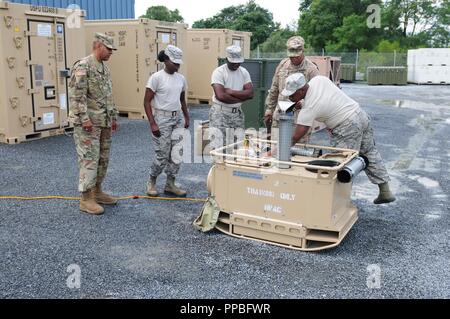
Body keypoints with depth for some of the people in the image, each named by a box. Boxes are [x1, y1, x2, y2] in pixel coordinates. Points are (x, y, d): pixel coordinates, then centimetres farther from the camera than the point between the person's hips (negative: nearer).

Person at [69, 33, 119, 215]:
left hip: (104, 123, 9)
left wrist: (114, 118, 19)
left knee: (103, 159, 13)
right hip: (88, 124, -9)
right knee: (89, 159, -7)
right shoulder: (82, 67, -12)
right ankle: (86, 199, 0)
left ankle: (97, 192, 24)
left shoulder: (105, 69, 16)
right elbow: (76, 95, -19)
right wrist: (84, 118, -23)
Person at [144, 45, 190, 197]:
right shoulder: (156, 77, -9)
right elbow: (147, 101, -10)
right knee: (162, 155, -4)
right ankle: (151, 182, 19)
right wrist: (152, 123, -16)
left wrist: (186, 118, 14)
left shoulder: (181, 79, 8)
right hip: (162, 119, -6)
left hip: (177, 119, 6)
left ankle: (170, 185, 19)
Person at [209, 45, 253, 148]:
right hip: (220, 113, -5)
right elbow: (221, 96, -22)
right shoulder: (219, 72, -9)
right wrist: (241, 97, -9)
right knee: (218, 145, -9)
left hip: (238, 113, 5)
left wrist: (230, 91, -14)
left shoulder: (244, 72, 8)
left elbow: (250, 93, -5)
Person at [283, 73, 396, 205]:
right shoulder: (319, 79, -3)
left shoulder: (309, 108, -22)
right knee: (370, 154, 19)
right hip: (361, 114, 9)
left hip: (348, 127, -9)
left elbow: (296, 137, -21)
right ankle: (385, 191, 29)